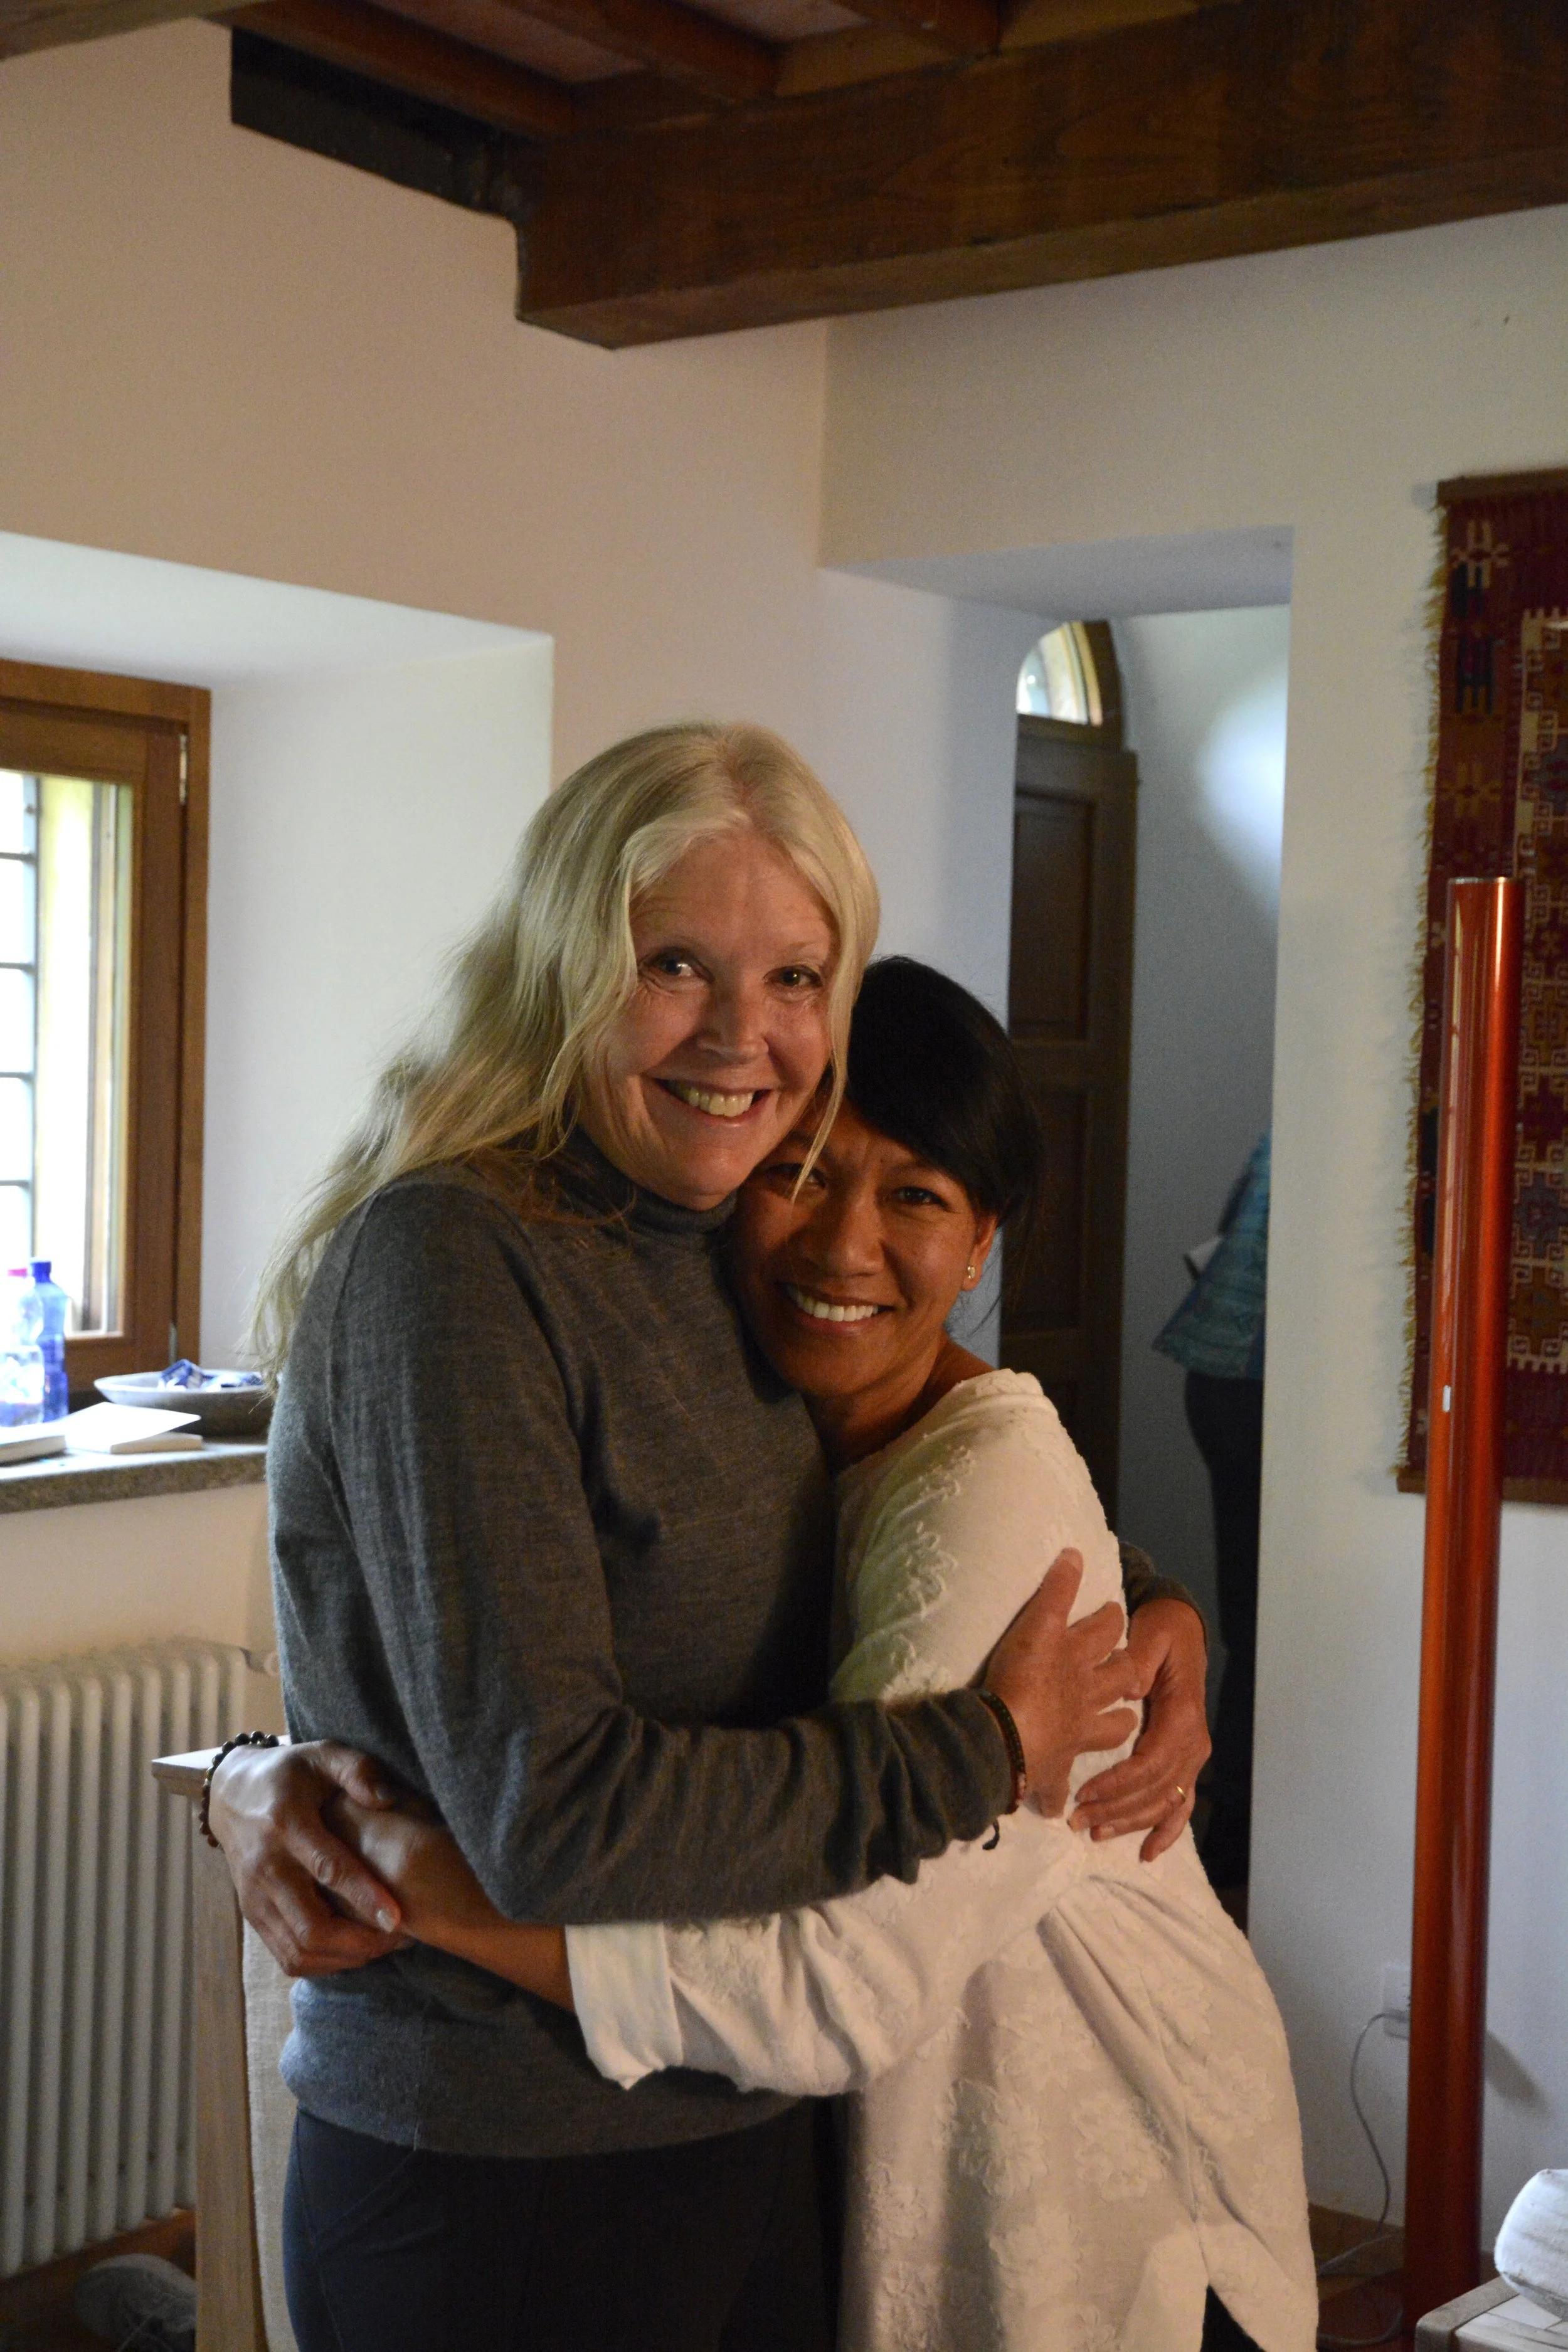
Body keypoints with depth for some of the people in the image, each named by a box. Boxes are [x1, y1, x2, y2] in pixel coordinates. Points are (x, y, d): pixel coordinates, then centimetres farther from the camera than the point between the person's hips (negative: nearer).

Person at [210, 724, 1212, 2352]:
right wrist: (992, 1746, -17)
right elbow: (553, 1820, -26)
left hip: (750, 2139, 7)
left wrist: (1153, 1620, 0)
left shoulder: (744, 1262, 4)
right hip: (501, 2196, -7)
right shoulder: (447, 1262, -19)